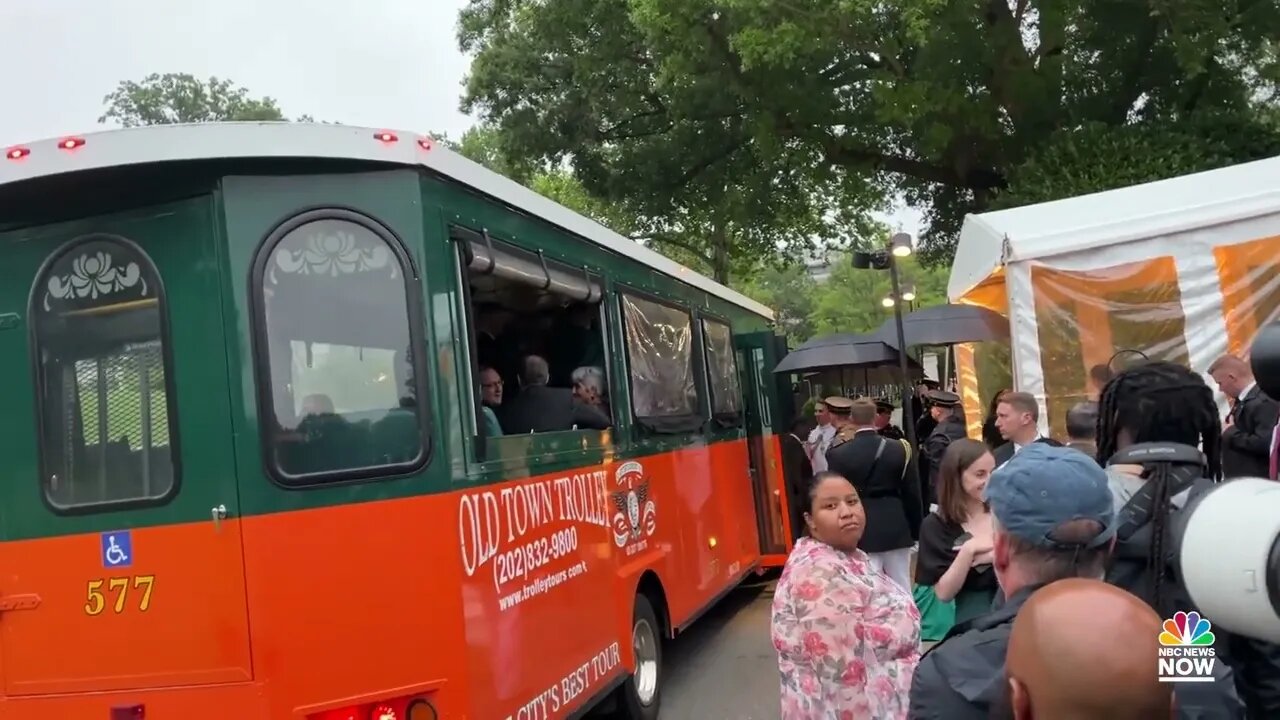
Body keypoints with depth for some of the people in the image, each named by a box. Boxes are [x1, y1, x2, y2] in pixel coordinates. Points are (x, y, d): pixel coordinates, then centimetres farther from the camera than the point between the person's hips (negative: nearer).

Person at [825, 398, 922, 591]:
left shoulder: (838, 454, -8)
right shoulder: (899, 448, -3)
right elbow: (912, 493, 2)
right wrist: (916, 530, 12)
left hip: (861, 532, -2)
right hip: (897, 529, 2)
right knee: (902, 589, 12)